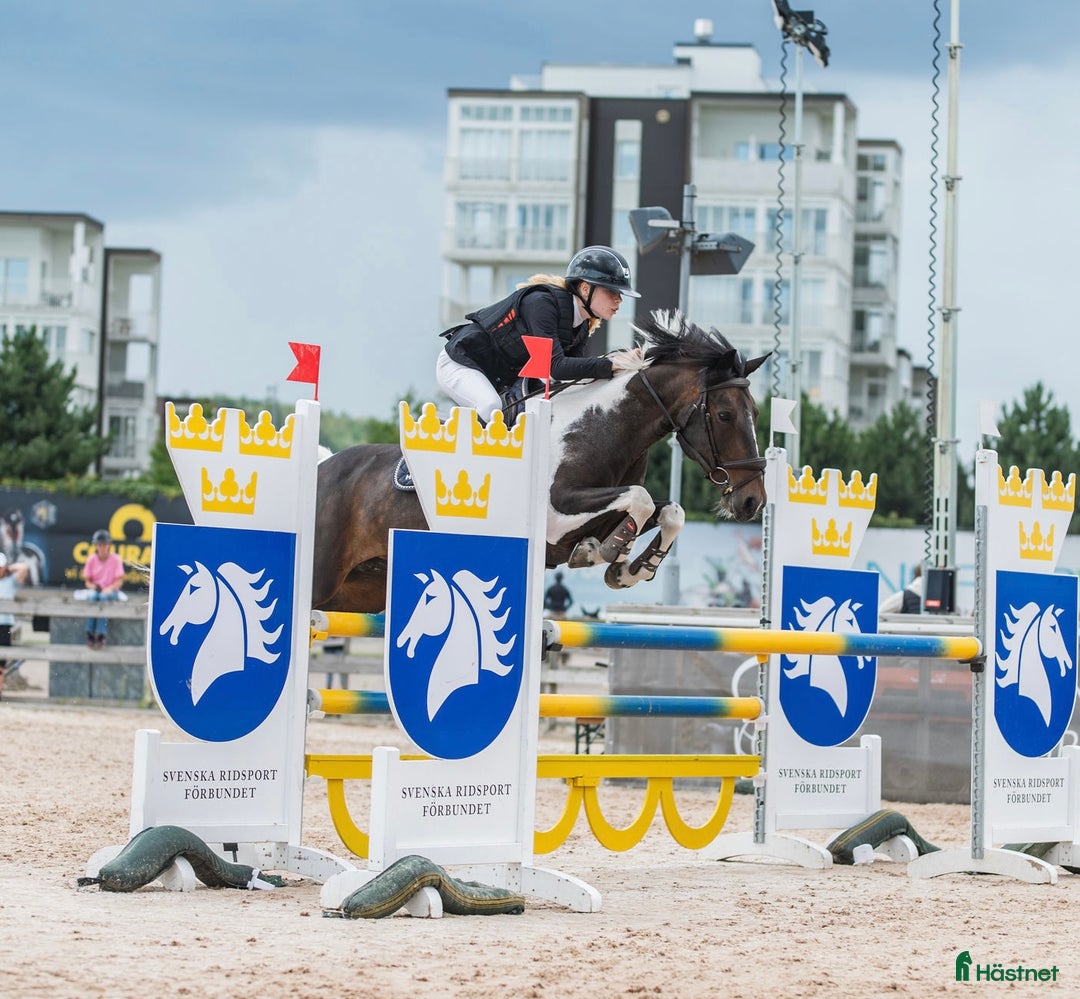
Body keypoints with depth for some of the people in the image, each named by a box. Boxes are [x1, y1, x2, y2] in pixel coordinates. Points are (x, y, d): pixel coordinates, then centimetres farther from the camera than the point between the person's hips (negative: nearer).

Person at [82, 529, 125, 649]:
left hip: (111, 591, -2)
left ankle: (101, 635, -42)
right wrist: (93, 586, -15)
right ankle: (90, 633, -39)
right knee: (92, 596, -35)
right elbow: (87, 581, 8)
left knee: (104, 597, -37)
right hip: (96, 589, 2)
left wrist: (110, 588, -22)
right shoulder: (91, 560, 5)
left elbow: (120, 581, -4)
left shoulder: (115, 559, -1)